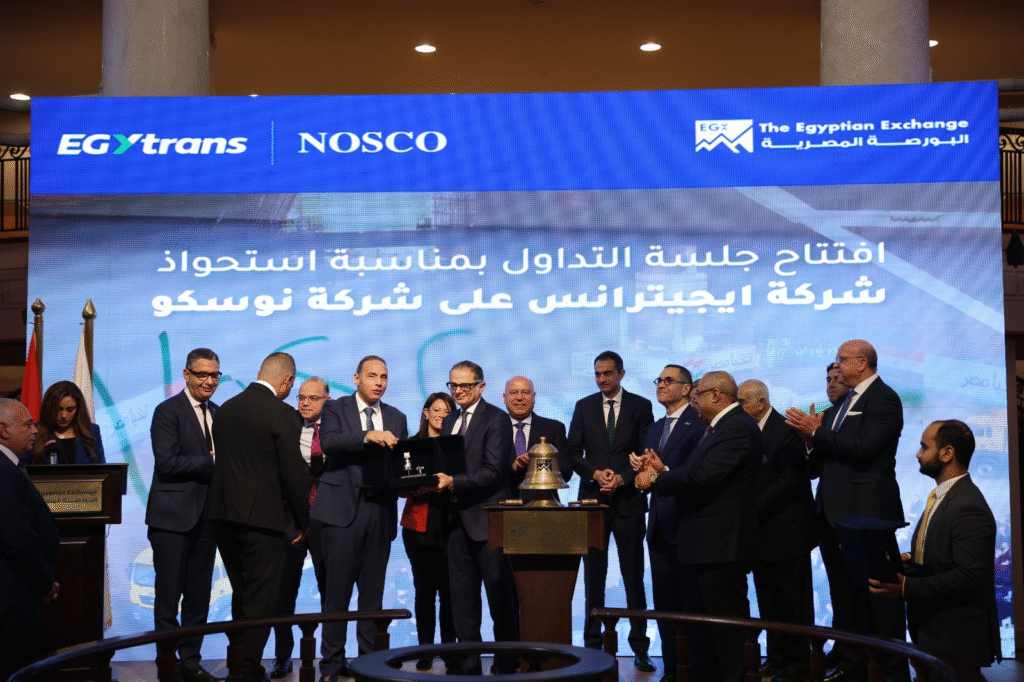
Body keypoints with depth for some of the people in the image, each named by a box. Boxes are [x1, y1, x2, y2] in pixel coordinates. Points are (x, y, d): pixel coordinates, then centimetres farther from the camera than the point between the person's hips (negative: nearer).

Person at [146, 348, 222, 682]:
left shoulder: (217, 413, 14)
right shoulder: (168, 411, -7)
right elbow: (167, 462, -16)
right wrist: (213, 463, -17)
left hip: (206, 515, 6)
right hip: (173, 516, -6)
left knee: (199, 597, 11)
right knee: (168, 595, 1)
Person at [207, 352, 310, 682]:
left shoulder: (225, 408, 10)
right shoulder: (282, 413, -11)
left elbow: (223, 461, 14)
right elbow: (294, 473, -11)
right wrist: (303, 519, 0)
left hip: (223, 514, 7)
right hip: (261, 518, -7)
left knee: (241, 599, 18)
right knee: (260, 602, -1)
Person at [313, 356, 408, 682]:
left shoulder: (396, 418, 16)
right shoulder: (335, 409, 5)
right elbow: (329, 443, -14)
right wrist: (368, 436, -26)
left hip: (380, 511, 4)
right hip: (343, 508, -4)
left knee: (373, 591, 8)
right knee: (338, 590, -2)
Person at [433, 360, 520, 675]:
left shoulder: (496, 419, -7)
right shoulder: (448, 422, 17)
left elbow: (493, 472, -16)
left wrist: (453, 482, -24)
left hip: (487, 519, -7)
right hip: (458, 520, 7)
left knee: (501, 599, 0)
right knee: (462, 601, 11)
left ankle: (507, 666, 9)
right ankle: (468, 666, 20)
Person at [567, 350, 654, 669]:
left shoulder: (641, 406, 3)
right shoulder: (584, 407, 9)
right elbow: (573, 452, 6)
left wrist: (621, 478, -14)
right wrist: (596, 473, -10)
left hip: (628, 501, -2)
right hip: (593, 499, 2)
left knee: (634, 577, 2)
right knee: (594, 577, 3)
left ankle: (640, 648, 7)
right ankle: (592, 643, 9)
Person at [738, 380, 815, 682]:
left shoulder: (786, 432, -14)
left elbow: (790, 481, -19)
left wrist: (754, 506, -20)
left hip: (786, 531, -8)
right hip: (761, 531, 8)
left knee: (792, 602, 2)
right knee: (768, 601, 13)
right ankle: (776, 657, 23)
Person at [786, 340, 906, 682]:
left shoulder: (883, 398, -10)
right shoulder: (845, 401, 17)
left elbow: (863, 448, -22)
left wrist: (816, 433, -17)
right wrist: (813, 442, -5)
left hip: (867, 510, -9)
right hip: (835, 511, 9)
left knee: (878, 590, -3)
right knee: (843, 591, 15)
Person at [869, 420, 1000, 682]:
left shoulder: (968, 509, -22)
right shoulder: (943, 496, 11)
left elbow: (968, 576, -27)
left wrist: (906, 588, -27)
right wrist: (908, 560, 1)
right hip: (932, 630, 10)